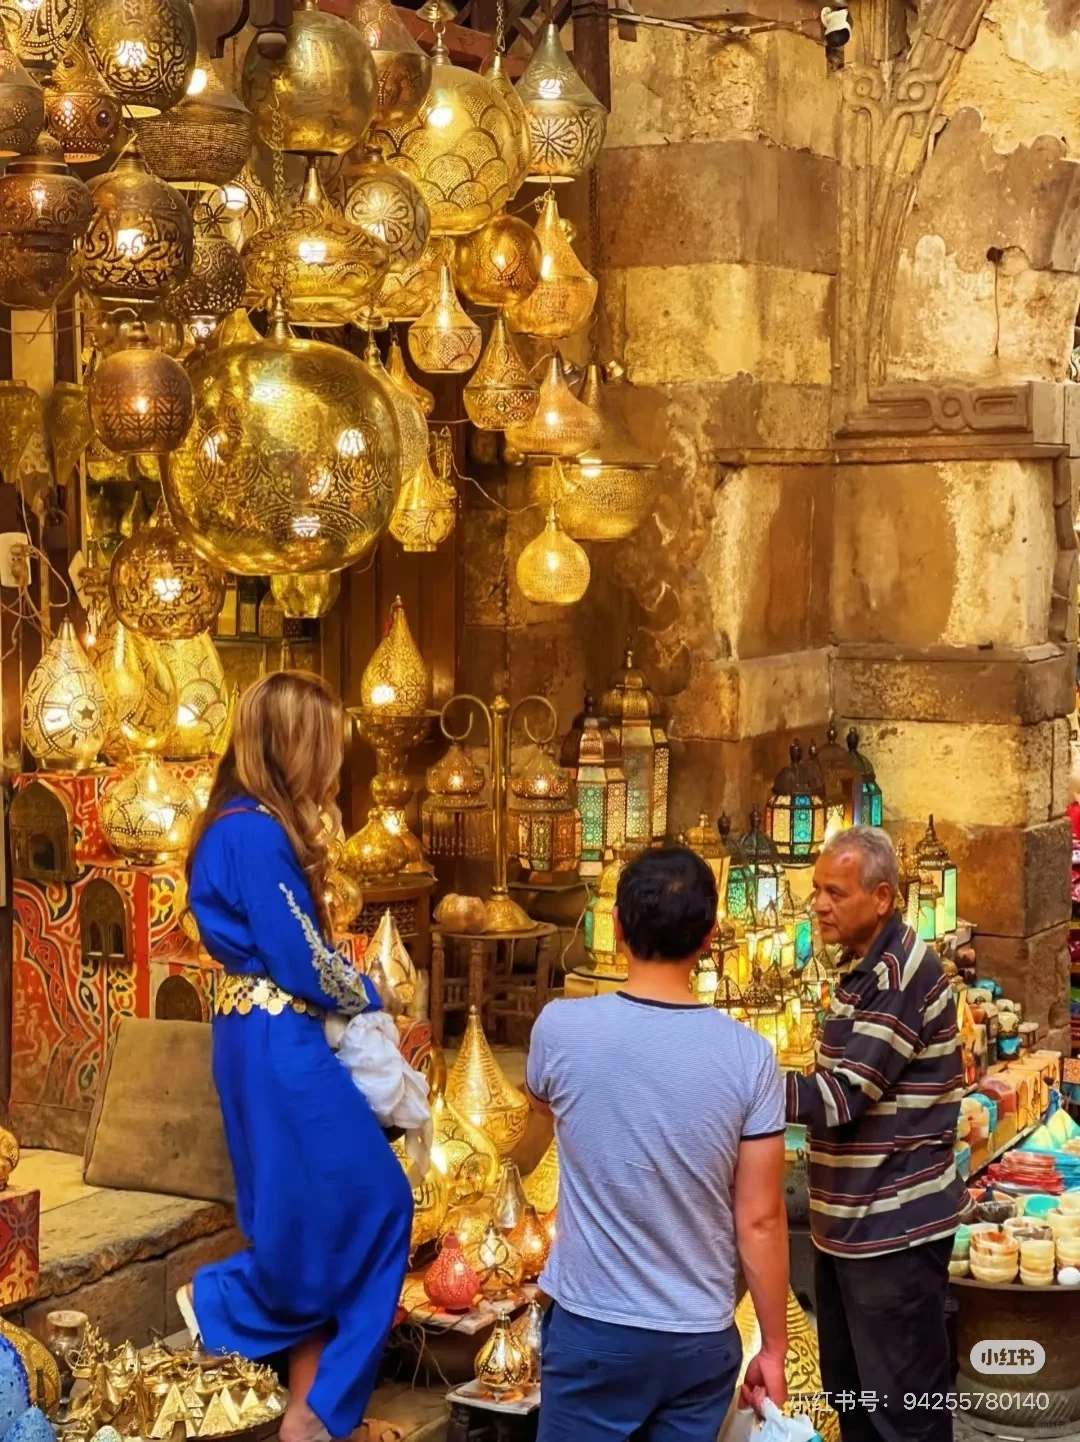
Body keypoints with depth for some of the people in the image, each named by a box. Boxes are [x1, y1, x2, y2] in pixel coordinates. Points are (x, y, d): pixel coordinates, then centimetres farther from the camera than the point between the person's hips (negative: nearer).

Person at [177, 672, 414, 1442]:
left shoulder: (253, 826, 13)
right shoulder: (256, 832, -18)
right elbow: (300, 963, -17)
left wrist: (351, 983, 1)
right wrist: (368, 994, 1)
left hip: (276, 1039, 10)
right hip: (277, 1045, -10)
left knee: (322, 1218, 9)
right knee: (367, 1203, -4)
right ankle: (224, 1302, 12)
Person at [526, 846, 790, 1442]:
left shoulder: (561, 1028, -11)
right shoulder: (749, 1055, -11)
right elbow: (760, 1219, -6)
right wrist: (774, 1347, 5)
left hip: (592, 1329, -1)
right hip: (702, 1339, 1)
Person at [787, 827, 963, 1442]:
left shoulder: (904, 973, -20)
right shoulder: (864, 966, 13)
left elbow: (843, 1095, -25)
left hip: (895, 1228, -10)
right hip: (849, 1220, 10)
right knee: (849, 1392, 18)